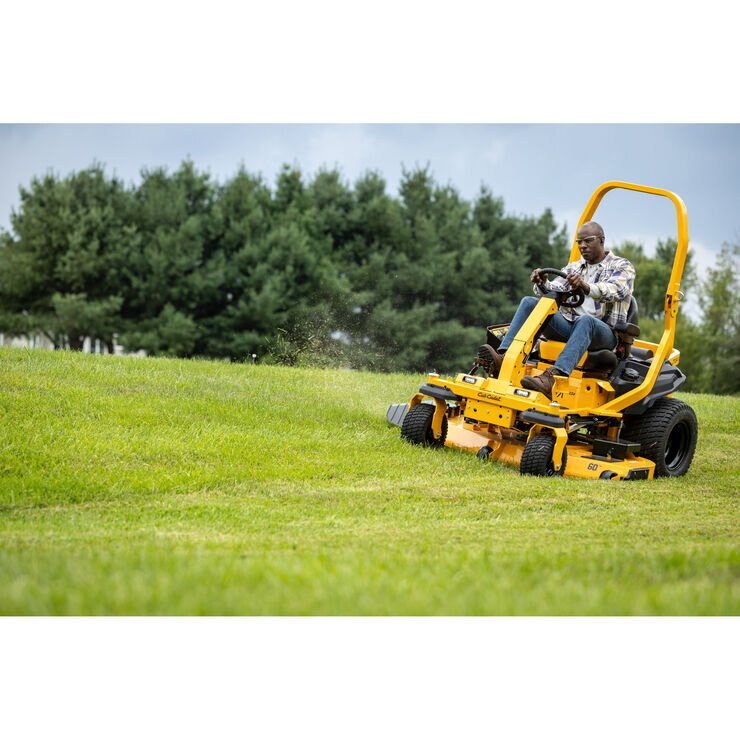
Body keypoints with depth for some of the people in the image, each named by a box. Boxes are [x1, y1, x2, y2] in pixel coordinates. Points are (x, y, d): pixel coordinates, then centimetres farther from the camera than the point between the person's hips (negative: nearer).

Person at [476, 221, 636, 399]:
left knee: (585, 321, -40)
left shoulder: (622, 266, 4)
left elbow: (615, 291, -19)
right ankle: (503, 358, -34)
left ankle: (551, 379, -61)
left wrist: (586, 287, -38)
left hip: (604, 332, -5)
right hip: (568, 326, 5)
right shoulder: (574, 268, 22)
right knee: (530, 302, -13)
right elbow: (555, 290, 7)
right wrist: (542, 284, -18)